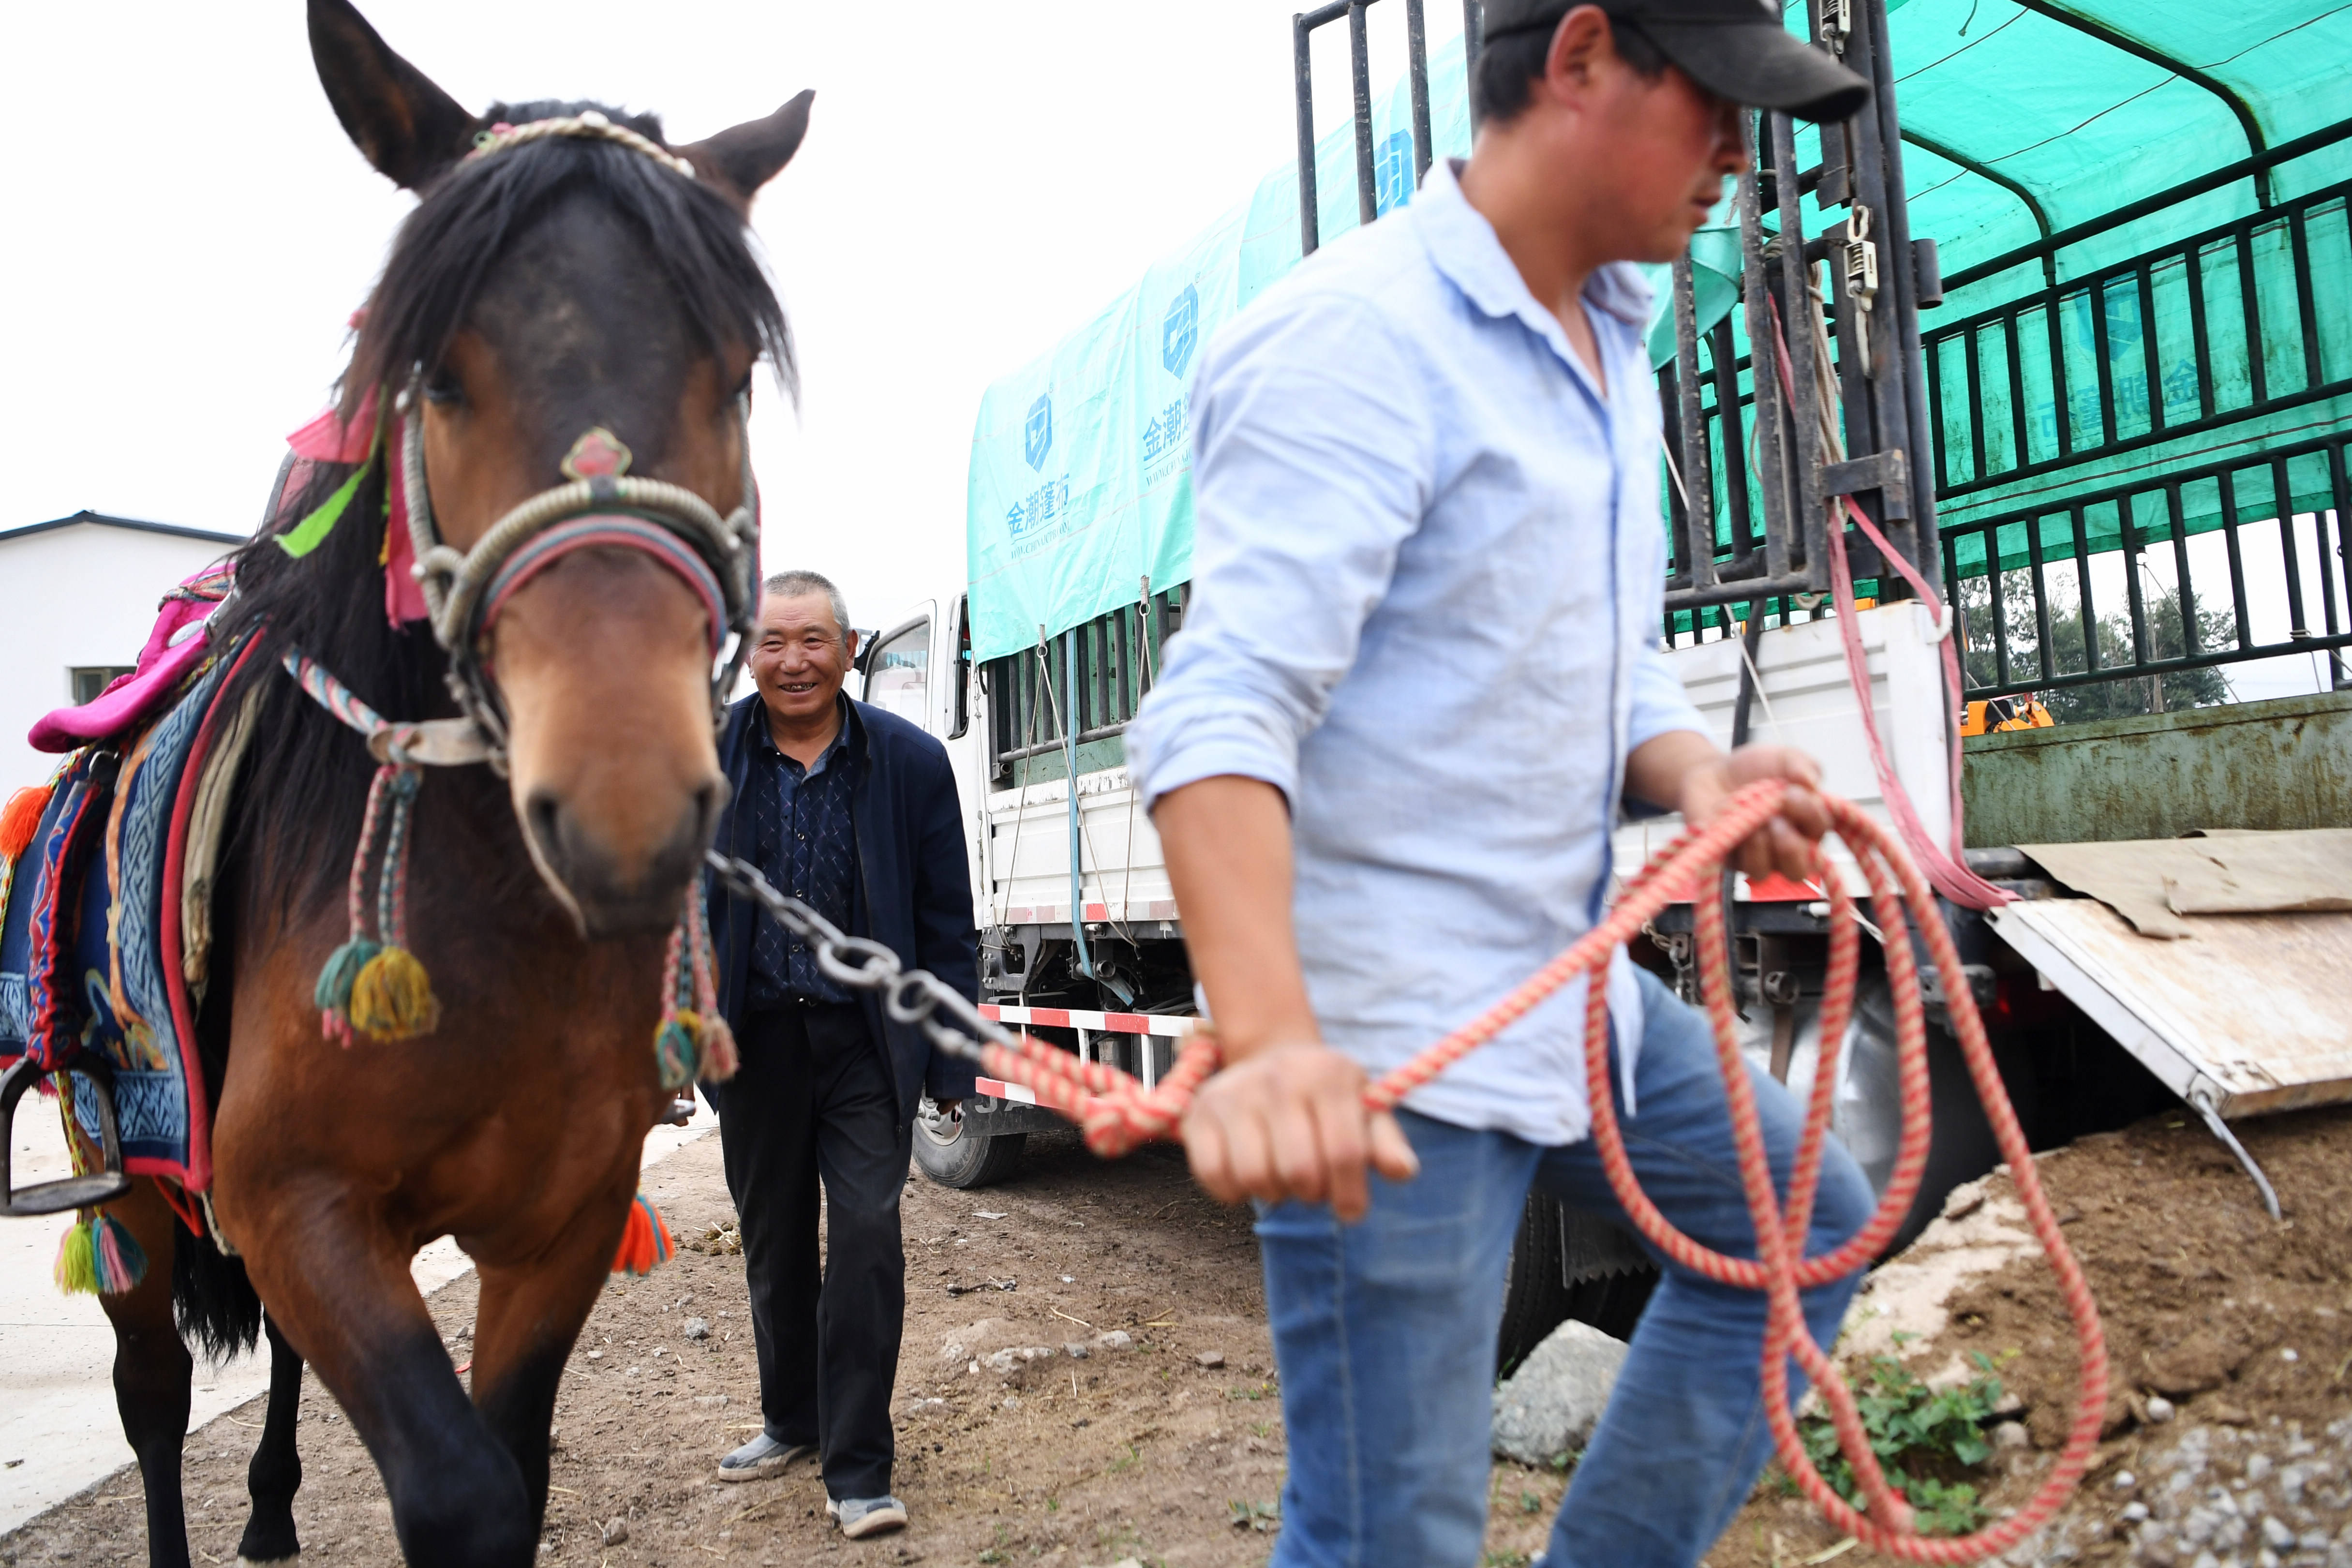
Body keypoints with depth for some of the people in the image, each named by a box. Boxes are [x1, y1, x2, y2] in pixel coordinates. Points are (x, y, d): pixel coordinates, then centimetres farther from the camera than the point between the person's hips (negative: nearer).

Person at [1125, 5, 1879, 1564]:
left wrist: (1699, 773, -5)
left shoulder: (1614, 349, 14)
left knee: (1804, 1224, 24)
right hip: (1386, 1039, -9)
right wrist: (1267, 1041, -40)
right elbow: (1226, 709, -27)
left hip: (1569, 986, 10)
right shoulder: (1357, 338, -16)